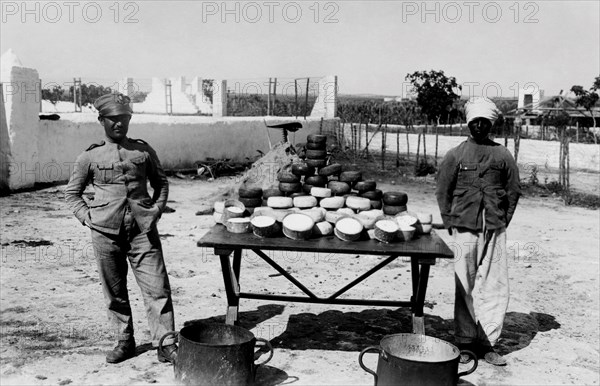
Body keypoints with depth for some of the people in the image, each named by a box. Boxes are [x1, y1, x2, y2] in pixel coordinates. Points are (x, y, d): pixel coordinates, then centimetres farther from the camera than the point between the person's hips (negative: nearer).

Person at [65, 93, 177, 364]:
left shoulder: (144, 151, 6)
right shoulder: (89, 157, 4)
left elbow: (161, 183, 18)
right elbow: (72, 193, 14)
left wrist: (156, 210, 5)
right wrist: (87, 217, 1)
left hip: (143, 231, 0)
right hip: (106, 233, 0)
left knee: (157, 288, -4)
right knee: (114, 292, 9)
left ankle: (165, 344, 4)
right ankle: (124, 342, 25)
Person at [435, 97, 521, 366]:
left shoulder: (502, 155, 7)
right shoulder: (455, 156, 4)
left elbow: (514, 191, 13)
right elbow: (442, 192, 8)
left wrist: (503, 221, 8)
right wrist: (450, 223, 4)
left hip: (495, 230, 2)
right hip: (465, 228, -1)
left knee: (495, 287, 2)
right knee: (464, 287, 2)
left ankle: (486, 341, 13)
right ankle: (464, 341, 13)